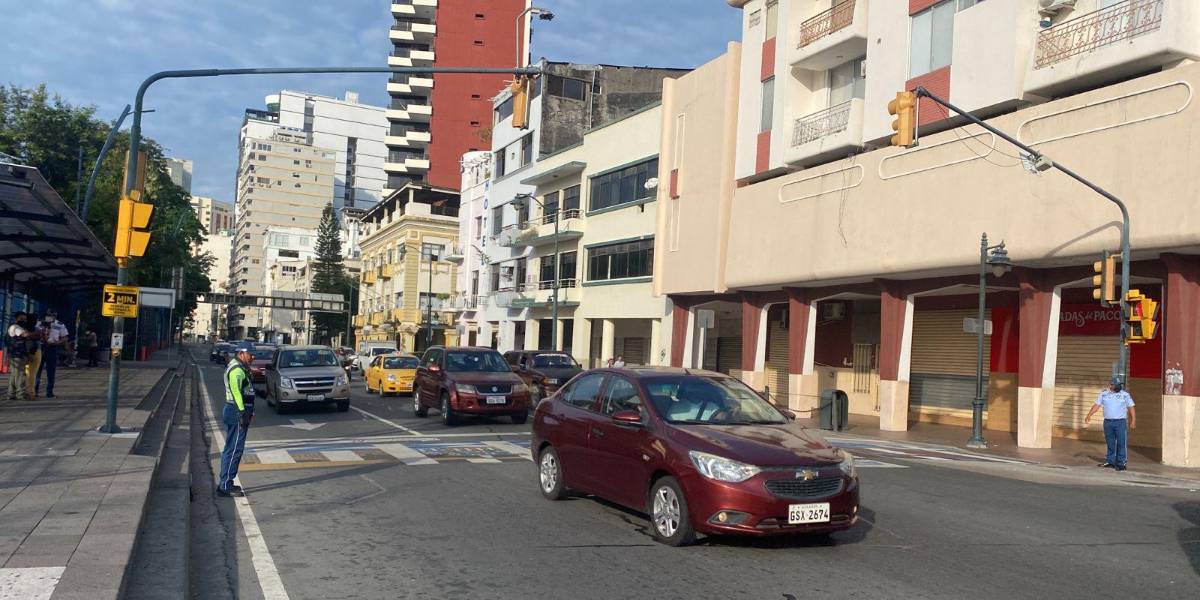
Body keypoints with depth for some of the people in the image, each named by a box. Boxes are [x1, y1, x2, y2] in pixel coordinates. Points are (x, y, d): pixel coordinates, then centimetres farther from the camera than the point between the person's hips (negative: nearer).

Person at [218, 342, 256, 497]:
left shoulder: (240, 368, 19)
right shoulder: (237, 369, -15)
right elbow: (236, 391, -27)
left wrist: (249, 411, 24)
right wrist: (243, 412, -30)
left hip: (238, 413, 11)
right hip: (237, 414, -11)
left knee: (231, 449, 16)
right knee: (234, 449, -9)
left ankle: (226, 483, 23)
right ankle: (225, 486, -6)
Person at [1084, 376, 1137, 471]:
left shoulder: (1125, 395, 3)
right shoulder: (1104, 394, 8)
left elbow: (1131, 408, 3)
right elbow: (1097, 405, 7)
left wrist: (1133, 421, -4)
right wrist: (1089, 415, -3)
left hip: (1120, 422, -2)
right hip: (1108, 422, 2)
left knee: (1121, 443, -5)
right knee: (1110, 443, 8)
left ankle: (1121, 463, 0)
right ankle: (1110, 461, 15)